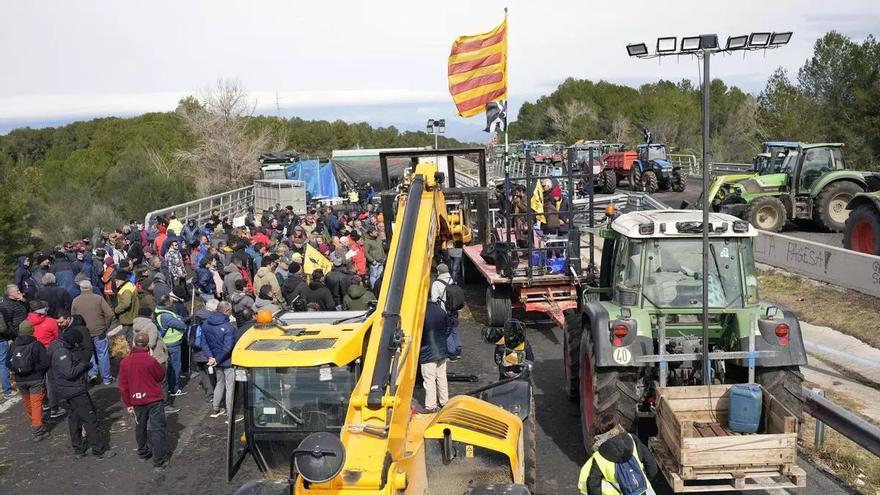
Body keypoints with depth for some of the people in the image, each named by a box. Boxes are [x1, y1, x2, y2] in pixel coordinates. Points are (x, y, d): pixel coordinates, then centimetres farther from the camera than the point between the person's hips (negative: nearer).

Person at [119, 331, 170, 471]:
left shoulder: (124, 362, -5)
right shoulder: (151, 361, -19)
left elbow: (123, 386, 1)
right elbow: (161, 376, -2)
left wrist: (128, 404, 12)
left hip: (137, 401, 5)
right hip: (154, 400, -5)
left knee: (140, 427, 24)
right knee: (157, 429, 2)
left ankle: (142, 453, 41)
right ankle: (159, 461, 3)